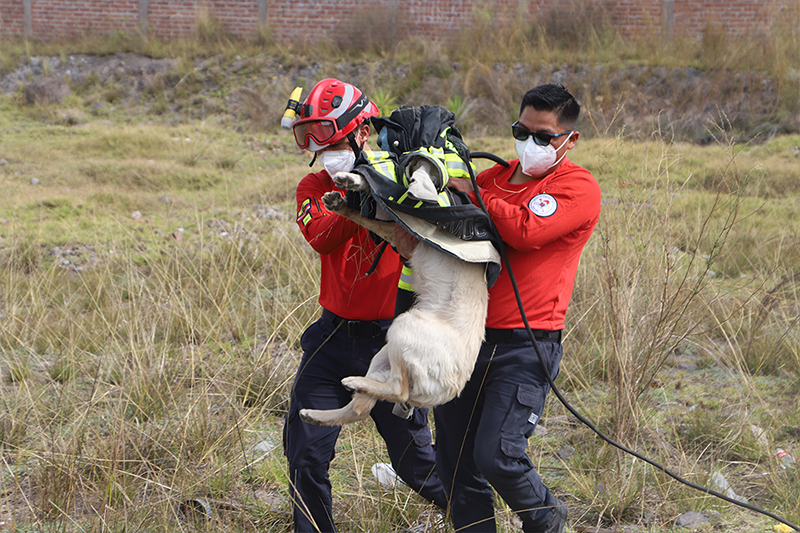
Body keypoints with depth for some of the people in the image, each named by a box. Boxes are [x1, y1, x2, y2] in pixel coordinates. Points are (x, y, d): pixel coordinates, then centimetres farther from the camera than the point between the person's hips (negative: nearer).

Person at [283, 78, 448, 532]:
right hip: (334, 336, 3)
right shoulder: (315, 188, 4)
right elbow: (321, 237, -18)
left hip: (393, 338, -3)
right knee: (305, 452, 0)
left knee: (414, 459, 8)